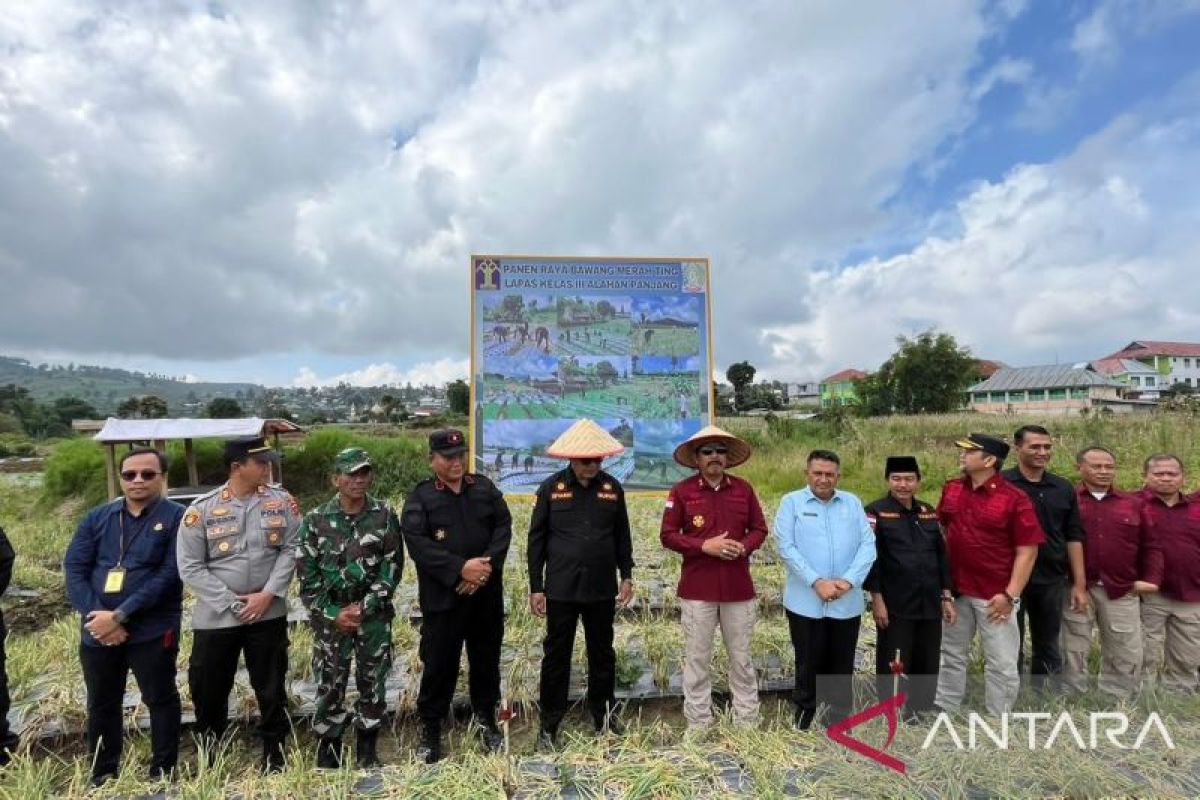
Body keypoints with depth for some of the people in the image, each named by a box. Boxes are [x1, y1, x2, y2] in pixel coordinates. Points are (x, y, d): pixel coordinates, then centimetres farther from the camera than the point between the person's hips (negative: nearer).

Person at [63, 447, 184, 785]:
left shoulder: (176, 517, -8)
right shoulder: (96, 518, 7)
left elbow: (169, 575, -14)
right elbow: (74, 569, 1)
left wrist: (120, 616, -17)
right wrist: (95, 616, -12)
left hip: (152, 631, -5)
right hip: (96, 631, 5)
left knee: (160, 700, 6)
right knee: (101, 705, 18)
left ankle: (163, 773, 23)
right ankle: (103, 775, 37)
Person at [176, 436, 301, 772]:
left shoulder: (282, 502, -5)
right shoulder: (202, 509, -9)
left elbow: (291, 550, -4)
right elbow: (190, 567, -8)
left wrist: (269, 594, -15)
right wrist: (232, 604, -12)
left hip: (269, 614, 0)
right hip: (215, 617, 0)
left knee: (271, 688, 12)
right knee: (209, 690, 16)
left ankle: (275, 753, 33)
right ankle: (210, 757, 42)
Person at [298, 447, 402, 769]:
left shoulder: (385, 516, -4)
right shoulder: (316, 520, -4)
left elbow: (392, 568, -5)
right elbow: (307, 575, -3)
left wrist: (364, 607, -12)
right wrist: (333, 614, -9)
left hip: (375, 616, 0)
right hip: (330, 617, 0)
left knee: (373, 683, 11)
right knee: (329, 686, 8)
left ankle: (367, 751, 30)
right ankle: (328, 754, 29)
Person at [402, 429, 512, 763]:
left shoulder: (485, 488, 5)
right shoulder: (420, 497, -4)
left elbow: (503, 527, 0)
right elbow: (417, 544, -15)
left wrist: (488, 565, -16)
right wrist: (460, 569, -22)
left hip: (487, 594, 3)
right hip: (442, 597, -3)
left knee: (486, 659, 15)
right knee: (438, 663, 7)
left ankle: (487, 719, 34)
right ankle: (430, 728, 27)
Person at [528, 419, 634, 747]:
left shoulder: (612, 487, 0)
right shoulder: (551, 487, -5)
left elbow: (622, 535, 10)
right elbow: (536, 539, -1)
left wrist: (626, 576, 7)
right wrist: (535, 587, -2)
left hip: (602, 587, 2)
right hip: (561, 587, -2)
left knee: (602, 652, 15)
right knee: (556, 654, 8)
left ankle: (604, 713, 33)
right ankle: (550, 723, 24)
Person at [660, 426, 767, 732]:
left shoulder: (744, 489, 3)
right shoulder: (681, 491, -5)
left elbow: (759, 529, 10)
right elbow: (667, 535, -5)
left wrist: (743, 547, -11)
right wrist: (704, 546, -16)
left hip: (739, 588, 2)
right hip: (697, 589, -2)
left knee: (741, 658, 14)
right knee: (697, 659, 8)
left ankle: (747, 721, 29)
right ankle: (698, 725, 22)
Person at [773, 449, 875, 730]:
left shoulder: (853, 503, 7)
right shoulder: (791, 502, -1)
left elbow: (868, 545, 0)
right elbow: (786, 547, -9)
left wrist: (849, 580, -14)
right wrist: (817, 582, -17)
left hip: (847, 603, 3)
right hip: (805, 602, -2)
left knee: (841, 667, 13)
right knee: (808, 665, 9)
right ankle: (803, 723, 28)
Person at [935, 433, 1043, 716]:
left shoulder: (1014, 498, -12)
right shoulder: (951, 489, 3)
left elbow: (1027, 550, -12)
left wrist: (1010, 594, -16)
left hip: (994, 595, -5)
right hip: (955, 590, 5)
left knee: (1001, 663, 7)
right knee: (951, 655, 16)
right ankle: (944, 711, 30)